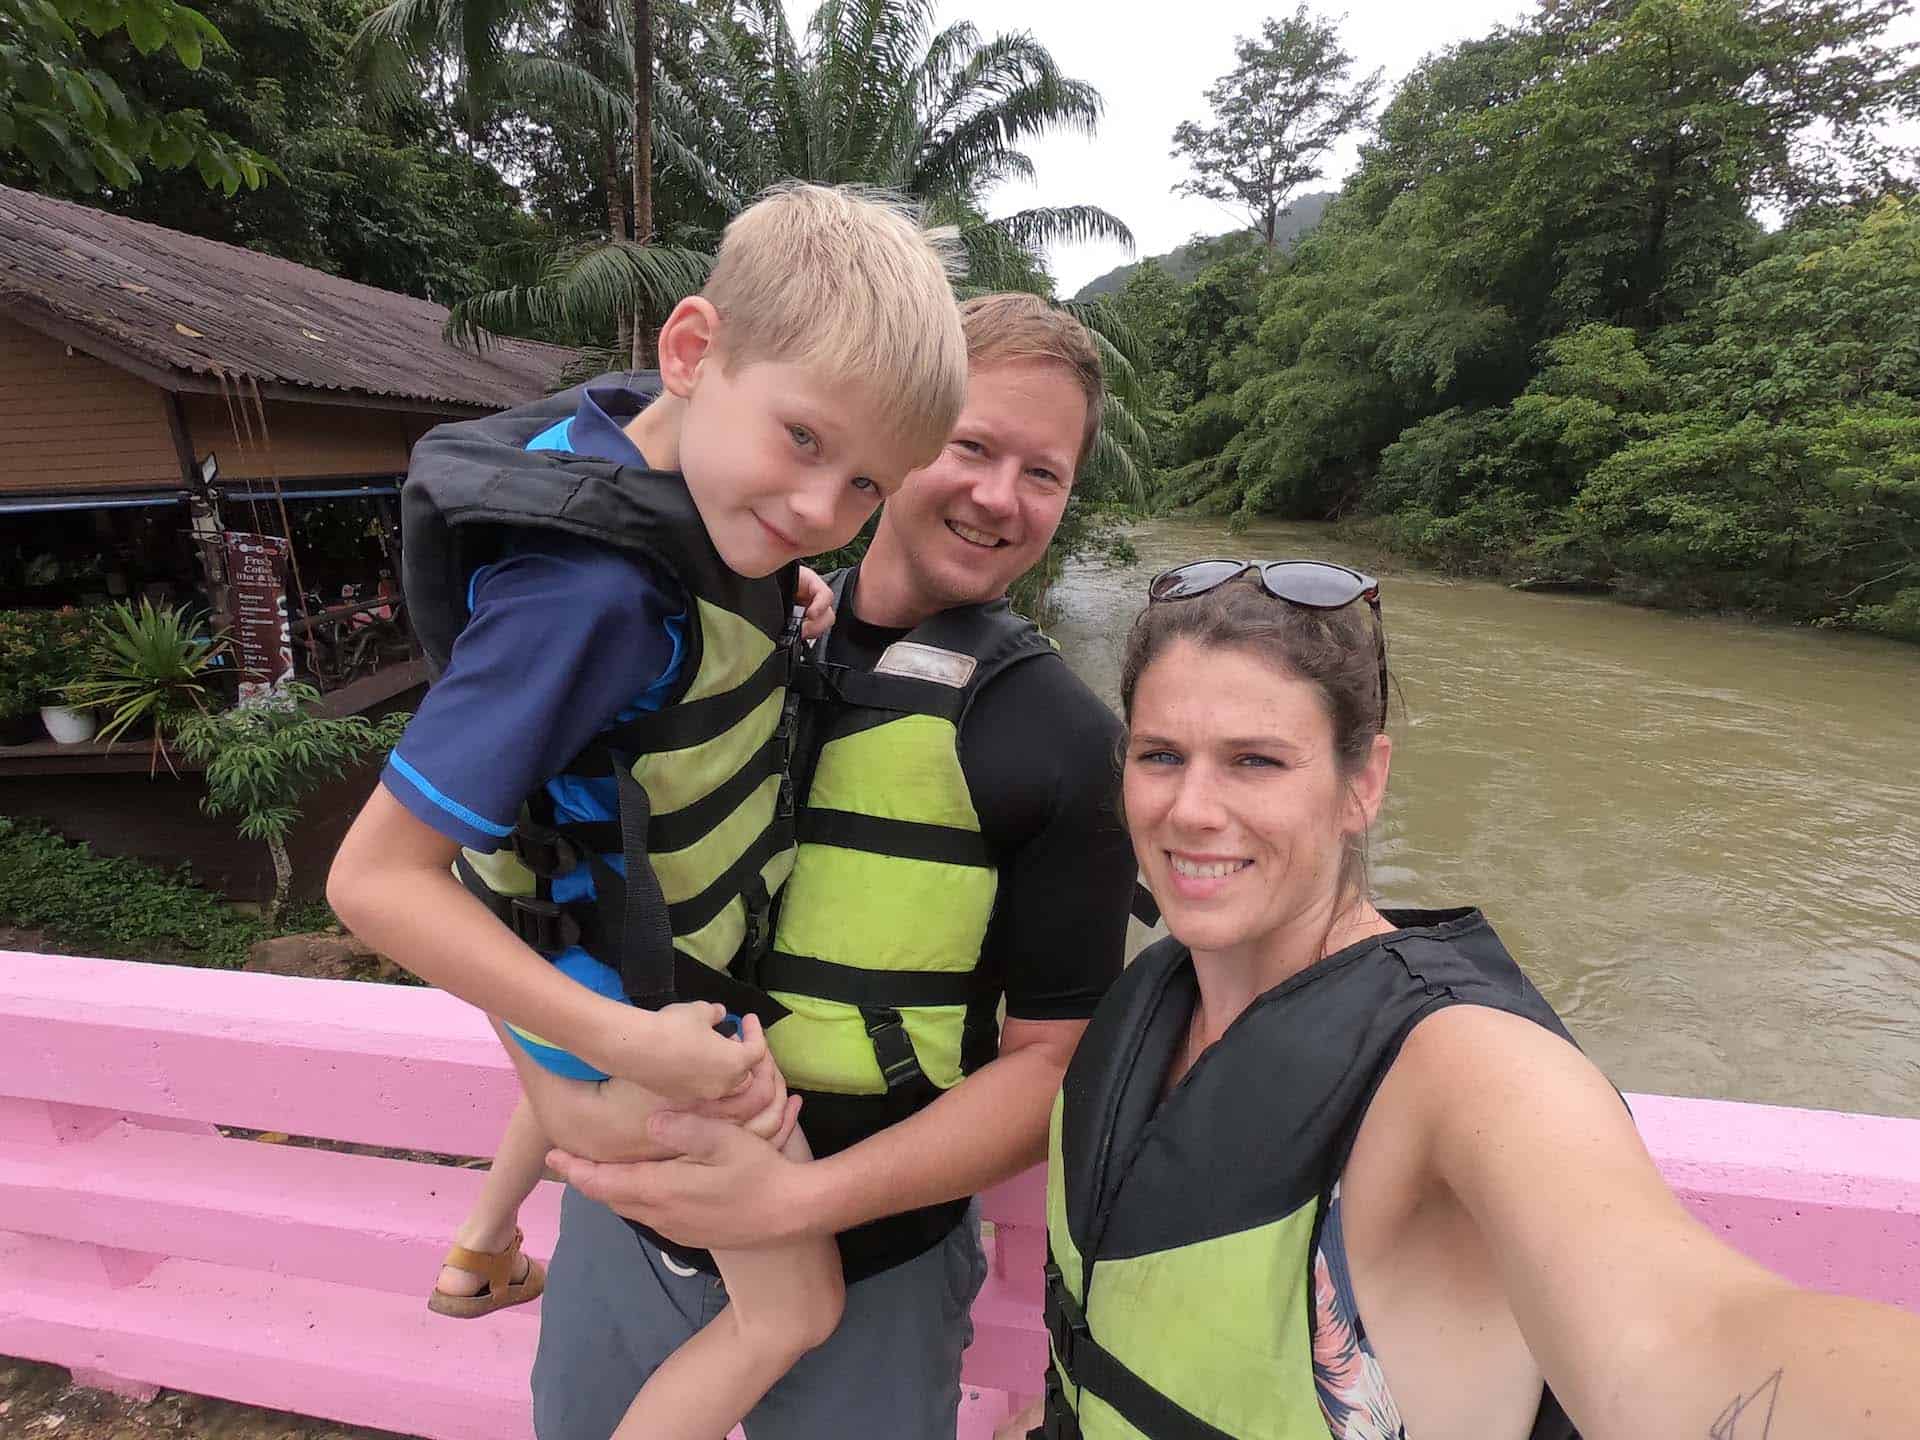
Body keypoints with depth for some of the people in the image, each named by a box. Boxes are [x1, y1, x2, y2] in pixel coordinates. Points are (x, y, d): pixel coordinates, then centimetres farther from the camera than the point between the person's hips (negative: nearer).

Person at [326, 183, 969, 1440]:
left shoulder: (662, 448, -11)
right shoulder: (592, 587, -37)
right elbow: (376, 877, -30)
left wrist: (770, 612, -4)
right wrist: (634, 1049, -29)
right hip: (646, 1008, -9)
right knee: (794, 1315, 12)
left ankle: (482, 1256, 69)